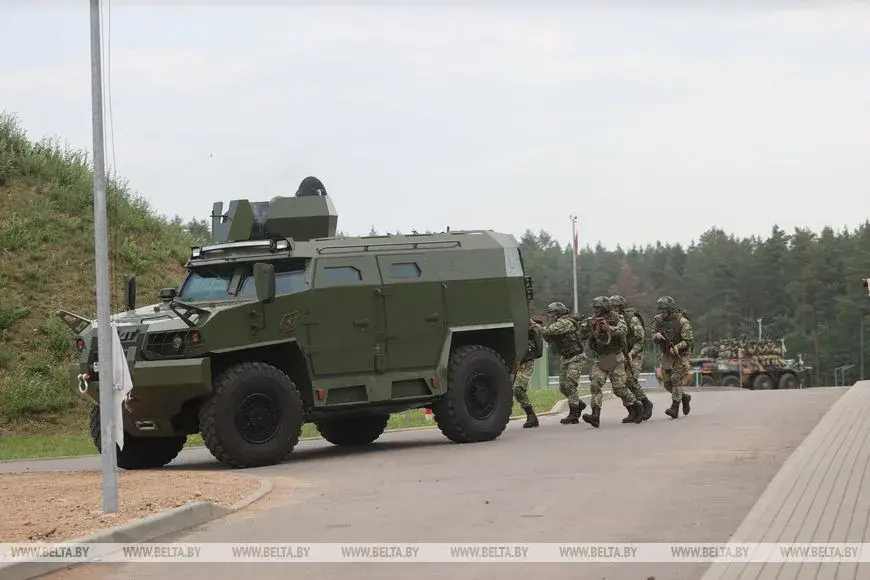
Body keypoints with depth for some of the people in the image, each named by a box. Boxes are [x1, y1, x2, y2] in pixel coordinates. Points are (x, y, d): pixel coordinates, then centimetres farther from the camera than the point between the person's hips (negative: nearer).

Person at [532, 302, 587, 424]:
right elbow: (549, 339, 14)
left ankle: (573, 415, -12)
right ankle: (579, 405, 29)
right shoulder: (558, 324, 12)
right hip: (565, 359, 10)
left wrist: (536, 325, -13)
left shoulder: (566, 323, -18)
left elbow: (548, 331, -27)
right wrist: (540, 327, 1)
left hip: (576, 358, -10)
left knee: (570, 385, -14)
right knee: (563, 387, 10)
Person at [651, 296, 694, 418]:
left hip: (680, 355, -6)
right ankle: (685, 398, 31)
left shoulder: (682, 322, -18)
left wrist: (676, 347, -33)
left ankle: (675, 408, -18)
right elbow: (653, 337, 5)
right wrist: (656, 335, -19)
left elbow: (689, 340, -18)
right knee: (668, 384, 6)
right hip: (666, 355, 6)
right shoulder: (658, 320, -1)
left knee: (676, 380, -17)